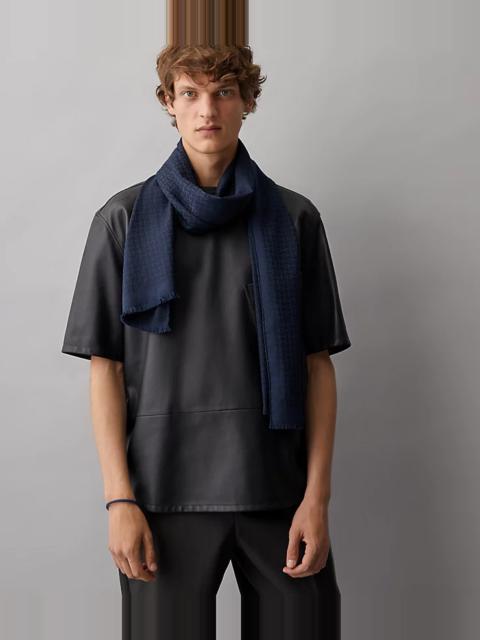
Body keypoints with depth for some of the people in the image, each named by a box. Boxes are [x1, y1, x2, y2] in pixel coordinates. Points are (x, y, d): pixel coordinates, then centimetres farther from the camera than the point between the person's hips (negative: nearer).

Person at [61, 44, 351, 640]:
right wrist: (119, 499, -6)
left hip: (279, 492, 1)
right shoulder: (125, 219, 5)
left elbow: (319, 365, 5)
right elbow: (105, 366, 2)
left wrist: (317, 496, -4)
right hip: (167, 488, 0)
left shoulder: (293, 219, 6)